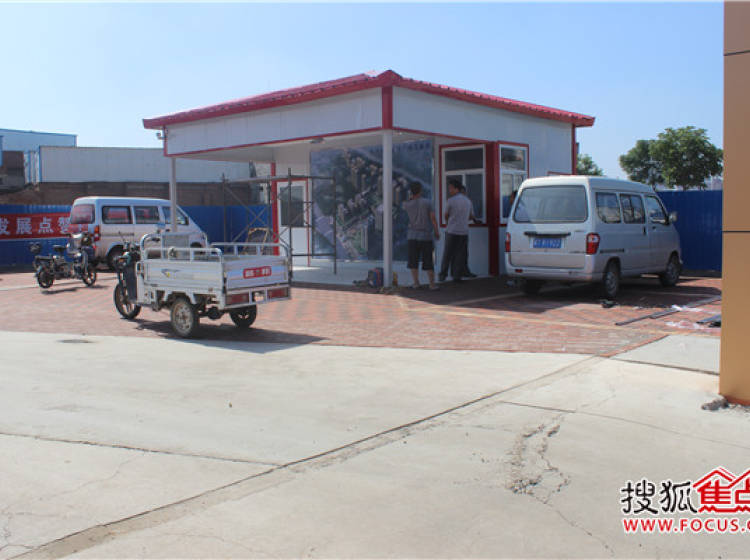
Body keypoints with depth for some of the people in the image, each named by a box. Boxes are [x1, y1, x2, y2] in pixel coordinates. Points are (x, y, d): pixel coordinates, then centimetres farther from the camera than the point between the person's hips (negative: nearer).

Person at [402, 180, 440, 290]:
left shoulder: (407, 204, -3)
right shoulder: (427, 202, -8)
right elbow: (433, 218, -7)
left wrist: (412, 196, 16)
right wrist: (436, 232, 4)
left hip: (412, 235, 1)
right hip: (426, 236, -1)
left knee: (413, 260, 9)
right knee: (428, 261, 3)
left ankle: (415, 282, 8)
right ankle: (432, 284, 4)